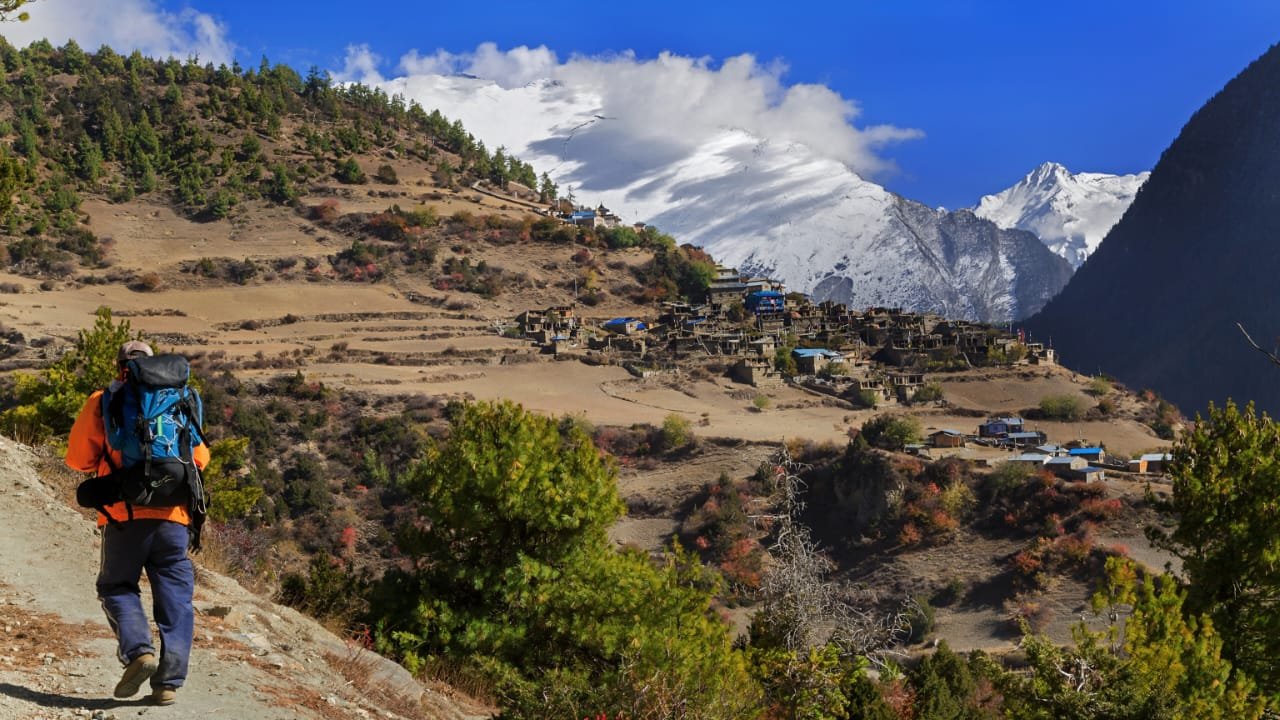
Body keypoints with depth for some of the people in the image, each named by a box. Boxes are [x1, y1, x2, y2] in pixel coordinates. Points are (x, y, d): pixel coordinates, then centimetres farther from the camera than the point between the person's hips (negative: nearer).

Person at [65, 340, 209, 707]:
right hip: (172, 514, 2)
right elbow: (199, 458, 13)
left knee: (116, 586, 14)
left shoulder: (102, 402, 4)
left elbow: (78, 459, 4)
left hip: (125, 512, -2)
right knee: (175, 597, 7)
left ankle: (139, 650, -9)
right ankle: (169, 682, 3)